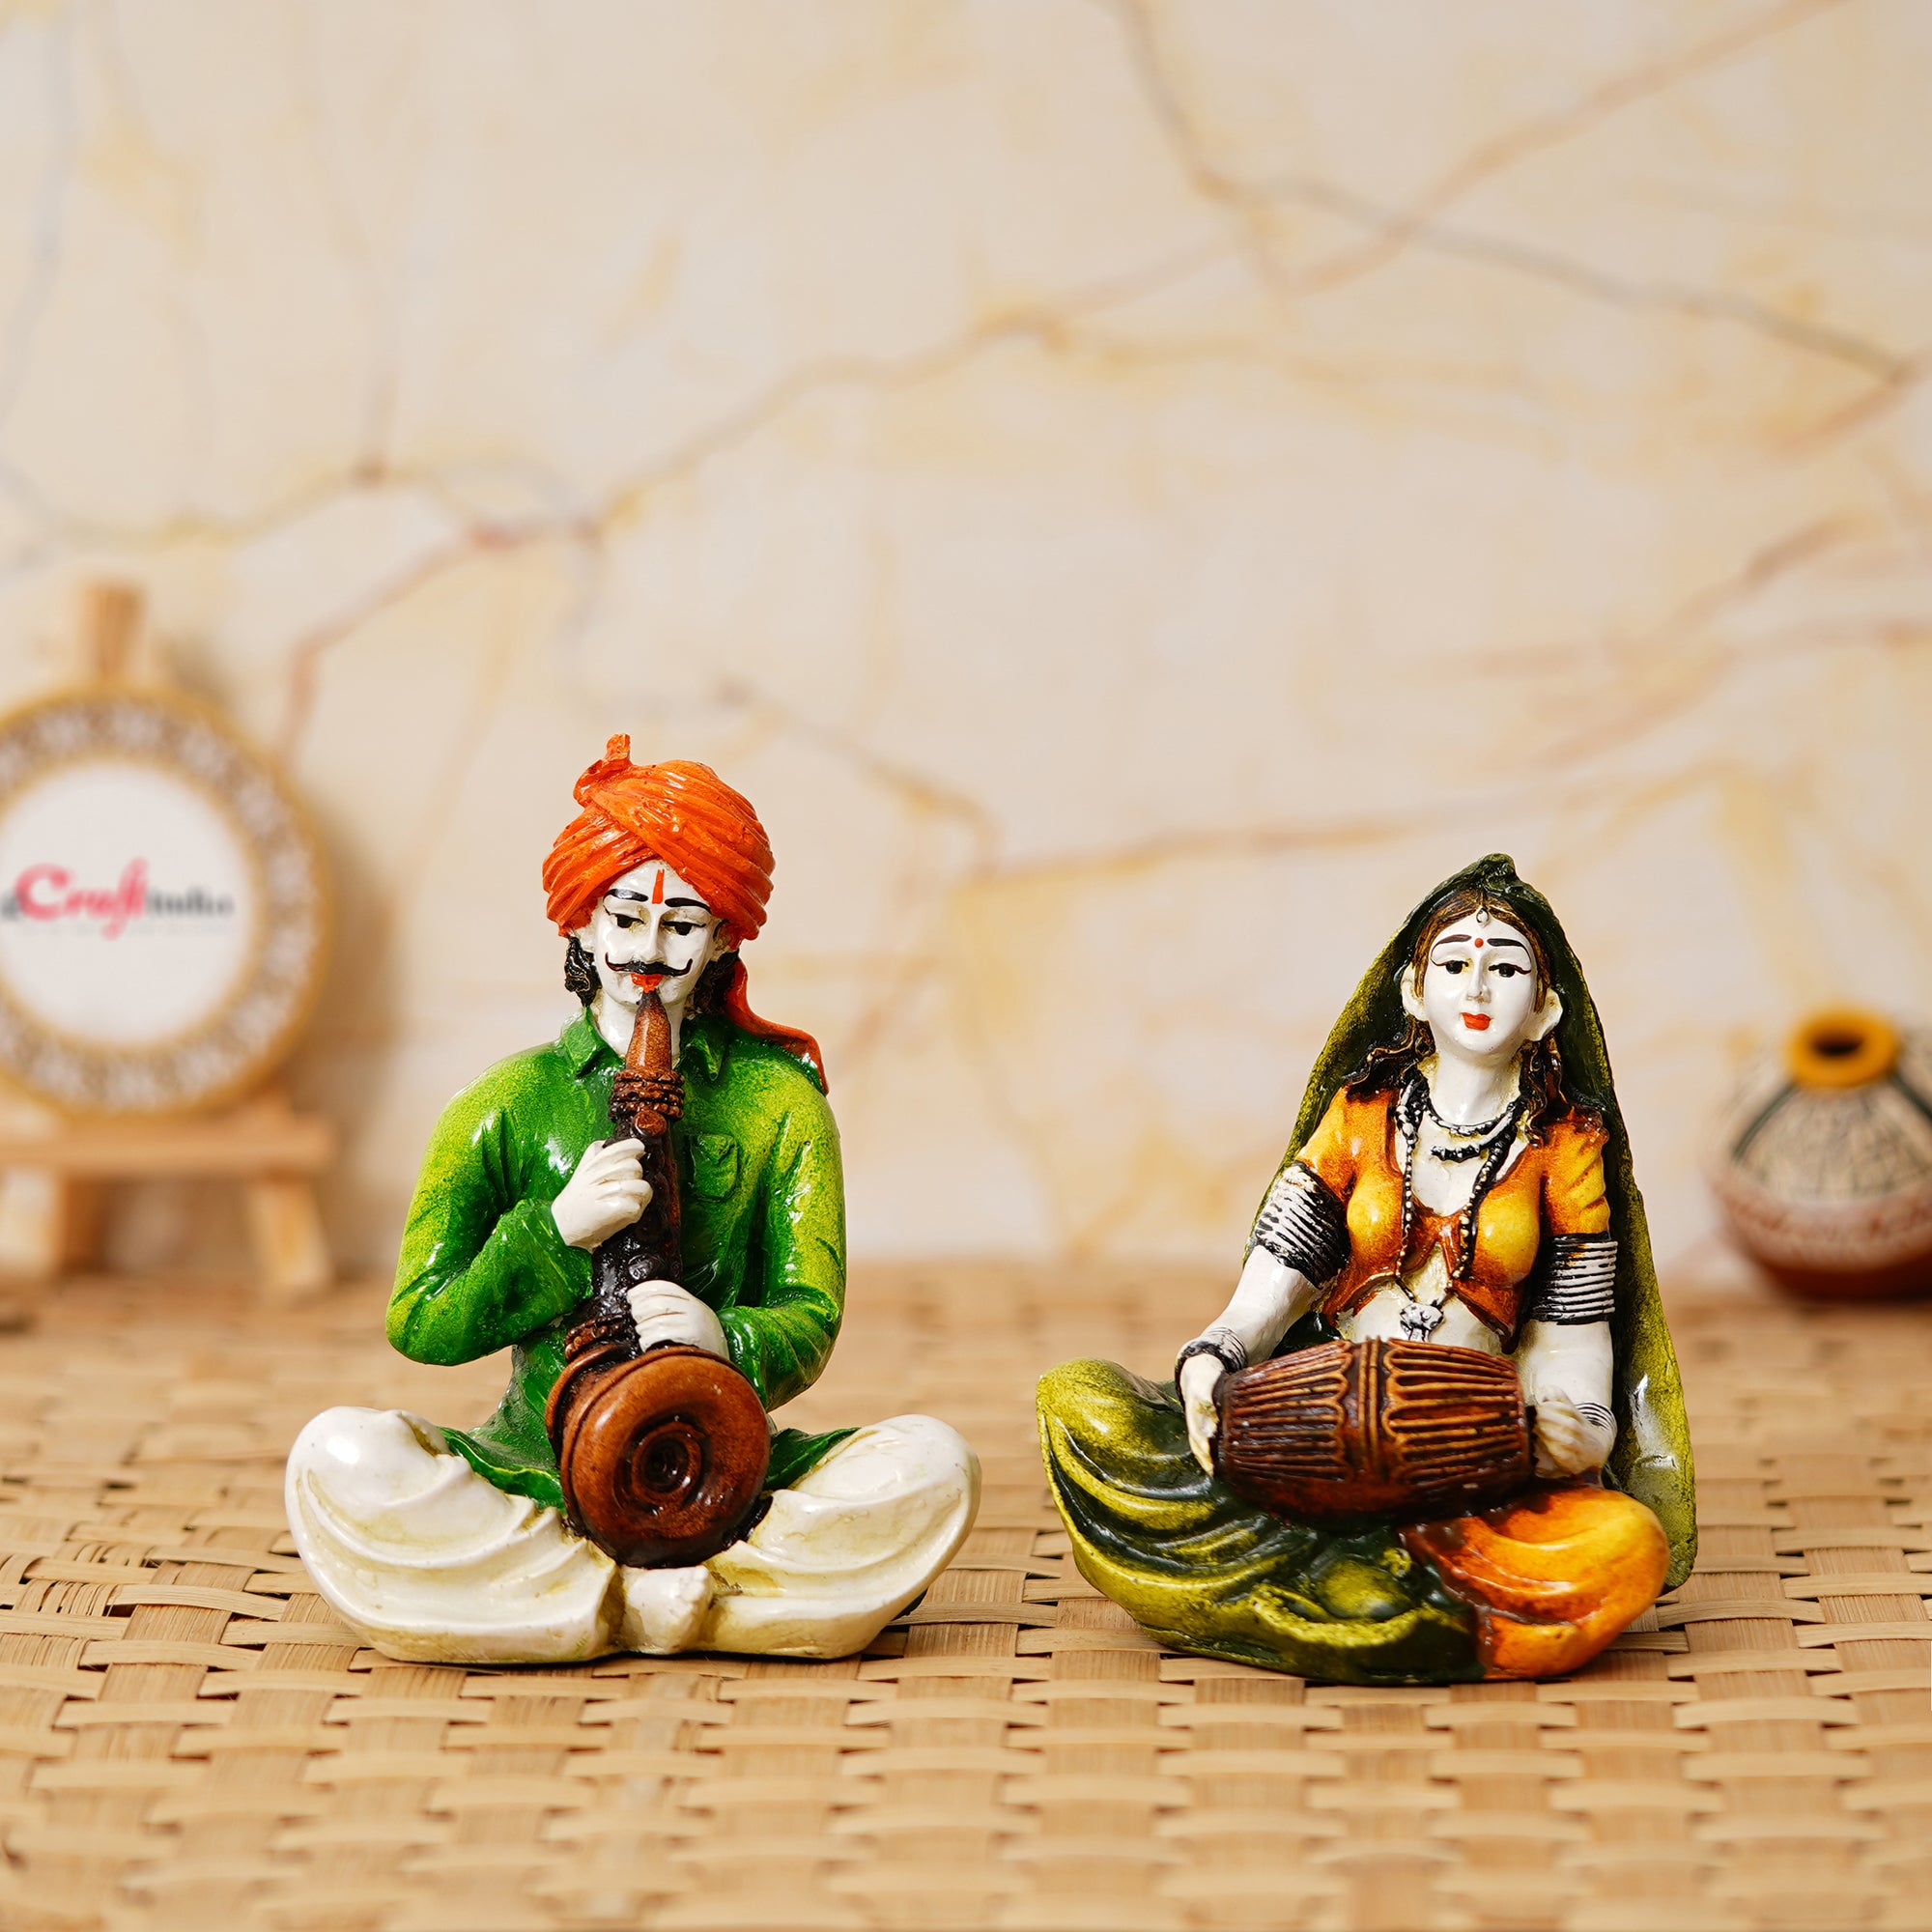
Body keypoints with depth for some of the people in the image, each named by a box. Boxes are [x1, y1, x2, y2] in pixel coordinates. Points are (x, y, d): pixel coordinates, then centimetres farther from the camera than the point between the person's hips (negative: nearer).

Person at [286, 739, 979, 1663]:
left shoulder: (779, 1100, 9)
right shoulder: (508, 1102, 8)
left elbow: (808, 1318, 0)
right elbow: (420, 1325, 2)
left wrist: (727, 1340, -24)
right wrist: (556, 1229, -14)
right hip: (536, 1473, 0)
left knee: (931, 1466, -27)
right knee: (337, 1458, -29)